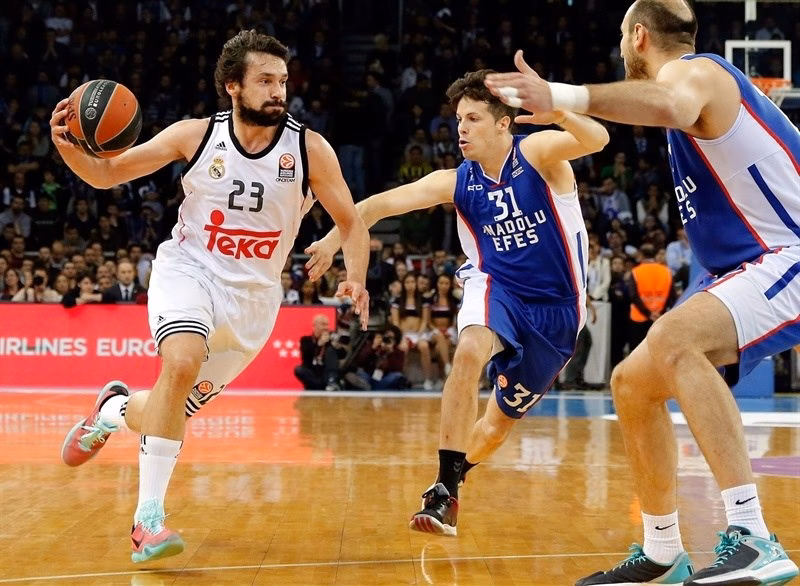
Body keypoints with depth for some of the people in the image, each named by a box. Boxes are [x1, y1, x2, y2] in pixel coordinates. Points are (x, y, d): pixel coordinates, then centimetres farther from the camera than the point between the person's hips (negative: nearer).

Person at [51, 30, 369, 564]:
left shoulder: (309, 149, -11)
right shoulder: (195, 136, -9)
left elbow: (351, 223, -1)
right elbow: (107, 174, -2)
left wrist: (356, 280, -20)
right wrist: (68, 147, -23)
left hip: (253, 297, 2)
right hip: (189, 271, -2)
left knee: (174, 414, 5)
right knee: (183, 363, -32)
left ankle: (116, 408, 42)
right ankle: (149, 517, -23)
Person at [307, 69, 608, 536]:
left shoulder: (536, 153, -12)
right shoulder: (456, 183, -4)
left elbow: (597, 139, -30)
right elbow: (385, 202, -14)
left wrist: (558, 113, -51)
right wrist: (336, 237, -31)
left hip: (556, 309, 0)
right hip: (496, 287, 1)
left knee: (503, 420, 8)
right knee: (470, 351, -33)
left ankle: (453, 480, 39)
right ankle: (444, 493, -31)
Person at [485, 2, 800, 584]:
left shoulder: (693, 71, -13)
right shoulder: (699, 76, 17)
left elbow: (666, 105, -40)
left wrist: (560, 96, -52)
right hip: (743, 268, 11)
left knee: (672, 338, -36)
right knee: (633, 383, 9)